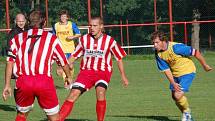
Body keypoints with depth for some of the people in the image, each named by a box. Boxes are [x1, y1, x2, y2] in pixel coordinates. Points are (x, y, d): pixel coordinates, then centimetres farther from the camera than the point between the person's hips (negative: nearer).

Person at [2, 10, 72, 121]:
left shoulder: (17, 39, 17)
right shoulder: (52, 39, 13)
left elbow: (10, 62, 8)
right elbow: (64, 62, 21)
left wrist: (7, 85, 10)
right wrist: (69, 76, 39)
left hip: (23, 82, 2)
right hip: (44, 81, -2)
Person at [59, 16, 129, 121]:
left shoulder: (109, 41, -7)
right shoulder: (84, 39, 0)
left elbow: (119, 58, 3)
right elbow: (74, 55, 10)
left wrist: (123, 76, 5)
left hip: (103, 72, -2)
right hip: (86, 71, 2)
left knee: (100, 92, -30)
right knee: (73, 95, -12)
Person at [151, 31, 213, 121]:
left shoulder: (175, 47, -28)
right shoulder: (158, 54, -10)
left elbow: (195, 52, -19)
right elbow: (166, 70, -4)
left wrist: (204, 65, -8)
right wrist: (173, 83, -14)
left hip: (187, 71, -7)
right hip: (175, 74, 7)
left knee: (178, 96, -18)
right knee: (174, 97, 8)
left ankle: (187, 111, 11)